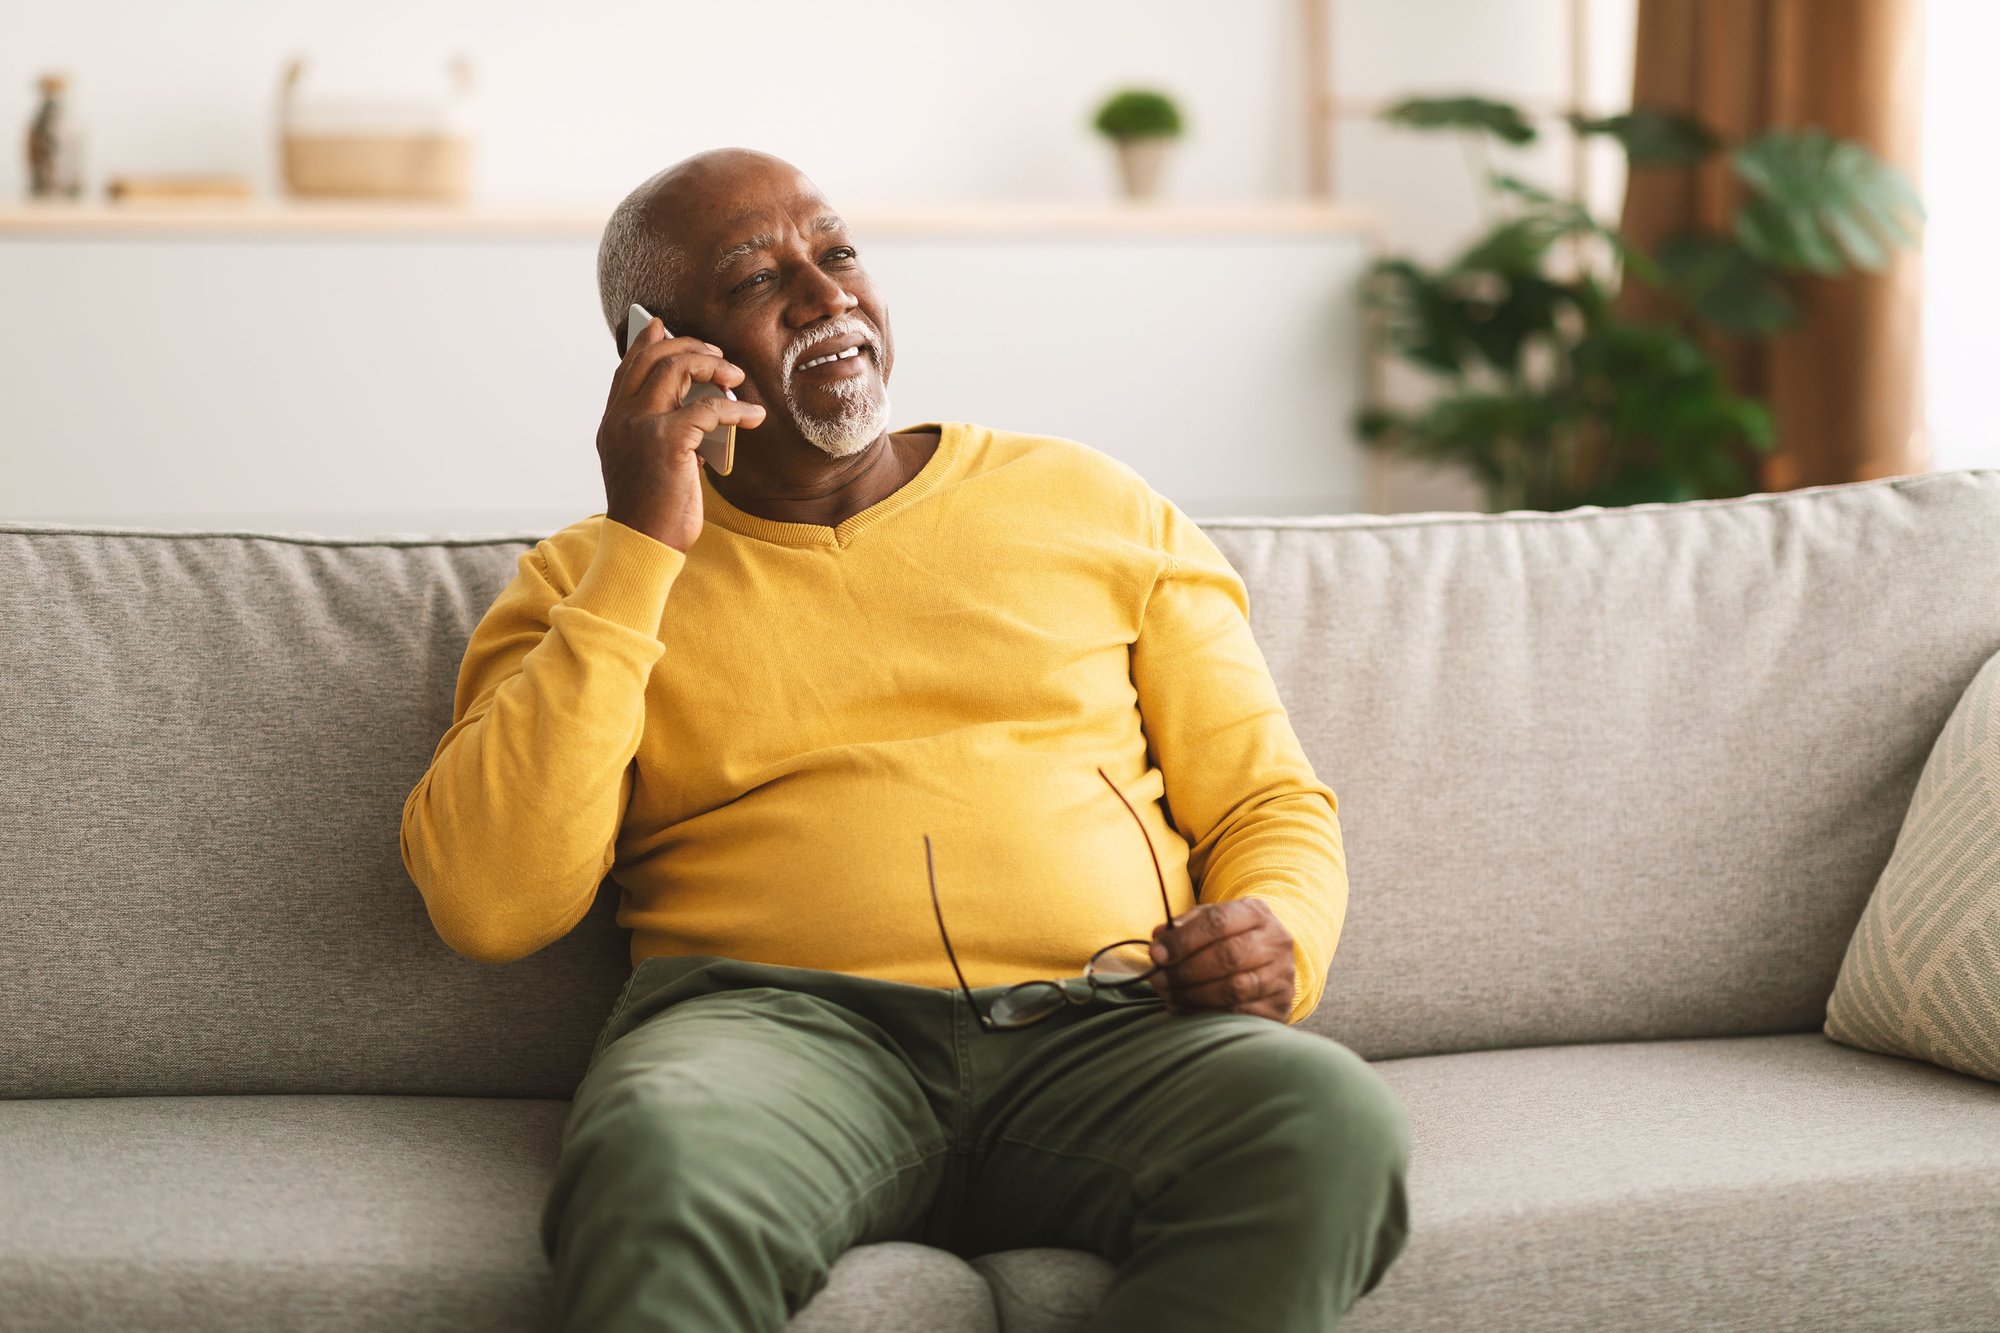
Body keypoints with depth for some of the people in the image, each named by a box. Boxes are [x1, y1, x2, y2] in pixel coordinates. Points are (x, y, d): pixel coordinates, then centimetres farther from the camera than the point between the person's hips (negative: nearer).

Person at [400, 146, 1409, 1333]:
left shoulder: (1093, 508, 21)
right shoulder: (588, 582, 16)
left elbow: (1272, 807, 21)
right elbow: (489, 902, -1)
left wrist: (1277, 940, -4)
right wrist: (642, 548, -2)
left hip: (1102, 1021, 3)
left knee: (1334, 1124, -32)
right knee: (661, 1164, -39)